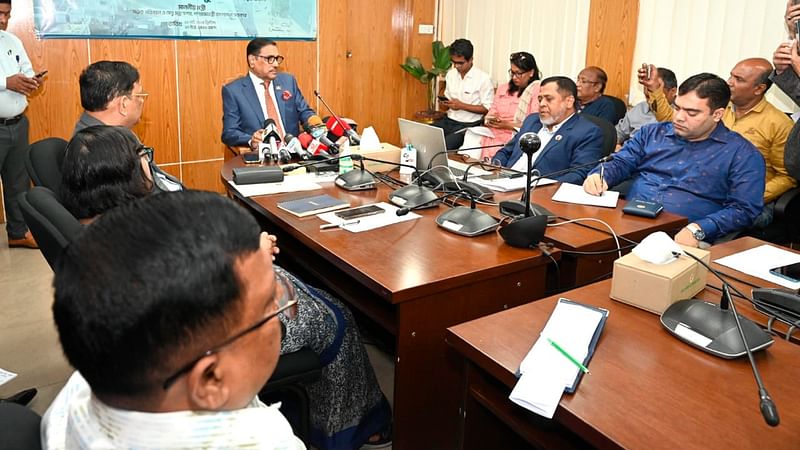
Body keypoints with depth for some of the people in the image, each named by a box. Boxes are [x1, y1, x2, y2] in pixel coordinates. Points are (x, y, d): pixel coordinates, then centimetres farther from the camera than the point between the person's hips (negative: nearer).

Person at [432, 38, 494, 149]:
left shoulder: (483, 78, -10)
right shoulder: (450, 74, 10)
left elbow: (487, 108, -10)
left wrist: (462, 105, -16)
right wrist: (445, 103, -2)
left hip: (469, 125, -6)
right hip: (449, 120, 6)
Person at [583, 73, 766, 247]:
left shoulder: (742, 154, 5)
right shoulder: (652, 133, 18)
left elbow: (744, 209, -2)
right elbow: (620, 163, 18)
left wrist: (697, 230, -17)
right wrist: (599, 176, -6)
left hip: (681, 238, -3)